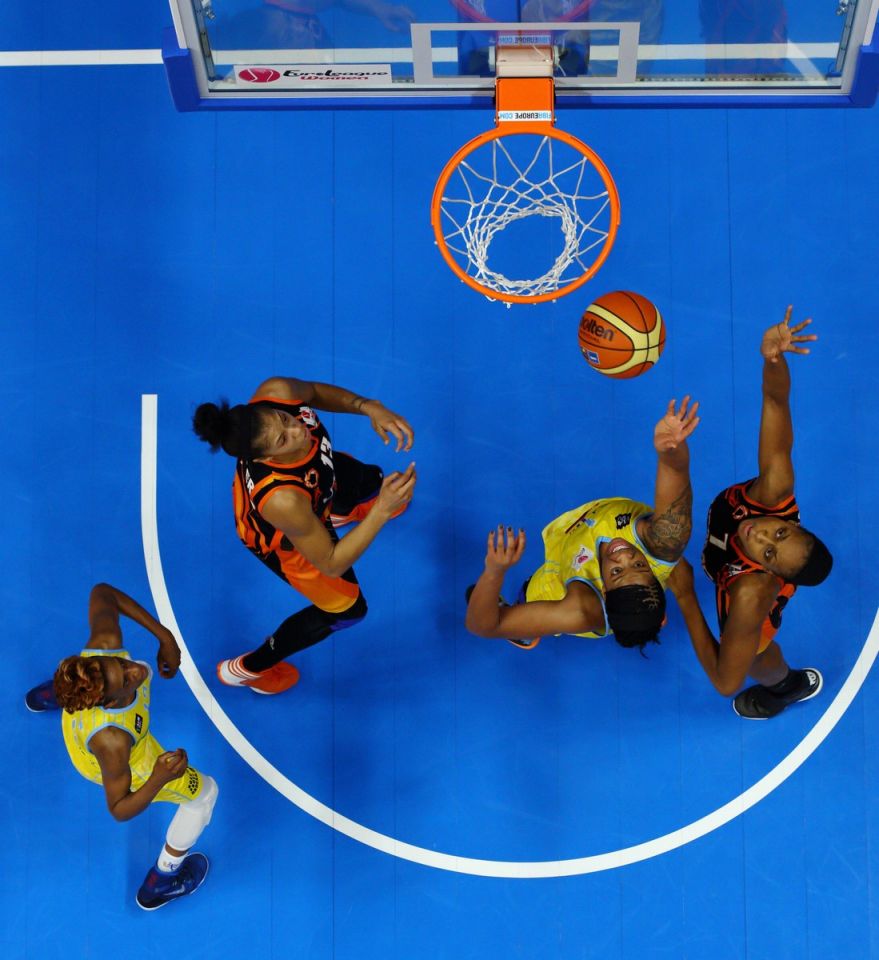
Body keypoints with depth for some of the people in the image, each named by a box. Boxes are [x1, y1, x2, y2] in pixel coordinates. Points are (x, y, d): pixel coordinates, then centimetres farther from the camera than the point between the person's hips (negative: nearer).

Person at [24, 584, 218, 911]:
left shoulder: (105, 643, -42)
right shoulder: (112, 741, -50)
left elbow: (102, 592, -22)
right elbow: (119, 810, -32)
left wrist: (163, 635, -22)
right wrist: (159, 779, -49)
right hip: (122, 763, -5)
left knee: (144, 673, 38)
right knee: (205, 792, 12)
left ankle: (55, 693, 67)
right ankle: (161, 882, 36)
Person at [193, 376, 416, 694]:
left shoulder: (275, 394, -38)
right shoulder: (282, 500, -51)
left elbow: (313, 391, -11)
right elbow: (331, 564, -34)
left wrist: (367, 406, -27)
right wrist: (382, 510, -43)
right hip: (285, 538, -5)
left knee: (379, 489, 28)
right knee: (347, 609, 17)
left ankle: (340, 512, 69)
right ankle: (245, 669, 38)